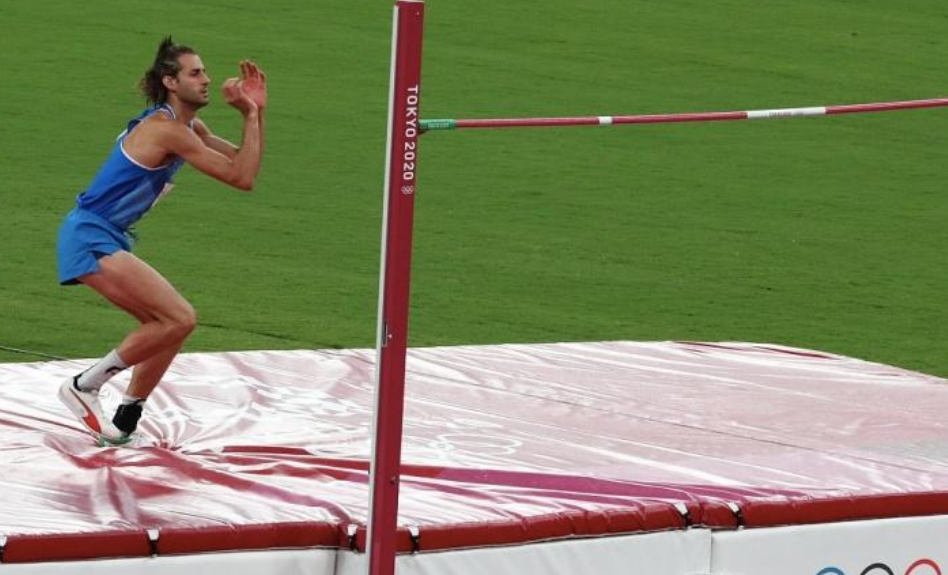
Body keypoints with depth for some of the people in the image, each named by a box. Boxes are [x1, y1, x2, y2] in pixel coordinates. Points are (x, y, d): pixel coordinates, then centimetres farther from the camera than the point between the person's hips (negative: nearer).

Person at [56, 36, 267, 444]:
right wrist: (251, 114, -13)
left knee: (171, 324, 12)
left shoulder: (187, 127, 13)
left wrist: (255, 111, 6)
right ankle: (83, 386, -8)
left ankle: (123, 423, 18)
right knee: (180, 319, -17)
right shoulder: (167, 129, -18)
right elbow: (242, 178, -19)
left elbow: (242, 163, 18)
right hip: (91, 238, -11)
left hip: (107, 240, 11)